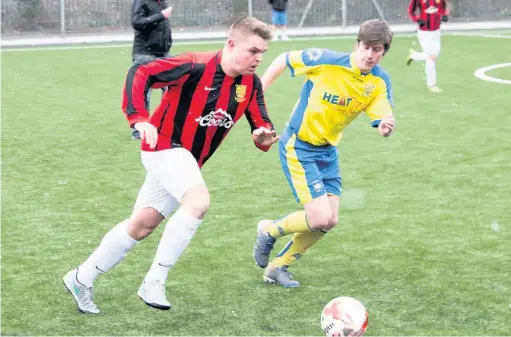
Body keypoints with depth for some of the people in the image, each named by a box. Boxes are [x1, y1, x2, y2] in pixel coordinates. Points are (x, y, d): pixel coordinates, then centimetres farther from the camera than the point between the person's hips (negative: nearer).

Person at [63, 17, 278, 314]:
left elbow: (261, 124, 0)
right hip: (165, 145, -8)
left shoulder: (251, 84, -4)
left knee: (142, 225, 14)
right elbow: (140, 74, -22)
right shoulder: (197, 66, -23)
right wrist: (139, 118, -32)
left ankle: (81, 278, 30)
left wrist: (265, 135, -23)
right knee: (199, 200, -30)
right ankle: (155, 282, -19)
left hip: (189, 160, 8)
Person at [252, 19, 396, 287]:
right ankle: (269, 231, 14)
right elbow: (284, 60, -8)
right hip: (297, 147, -6)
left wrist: (386, 126, -43)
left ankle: (277, 267, 25)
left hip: (327, 150, 6)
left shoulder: (380, 82, -9)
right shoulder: (326, 61, -23)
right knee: (320, 219, -15)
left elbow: (382, 123, -19)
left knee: (330, 221, 6)